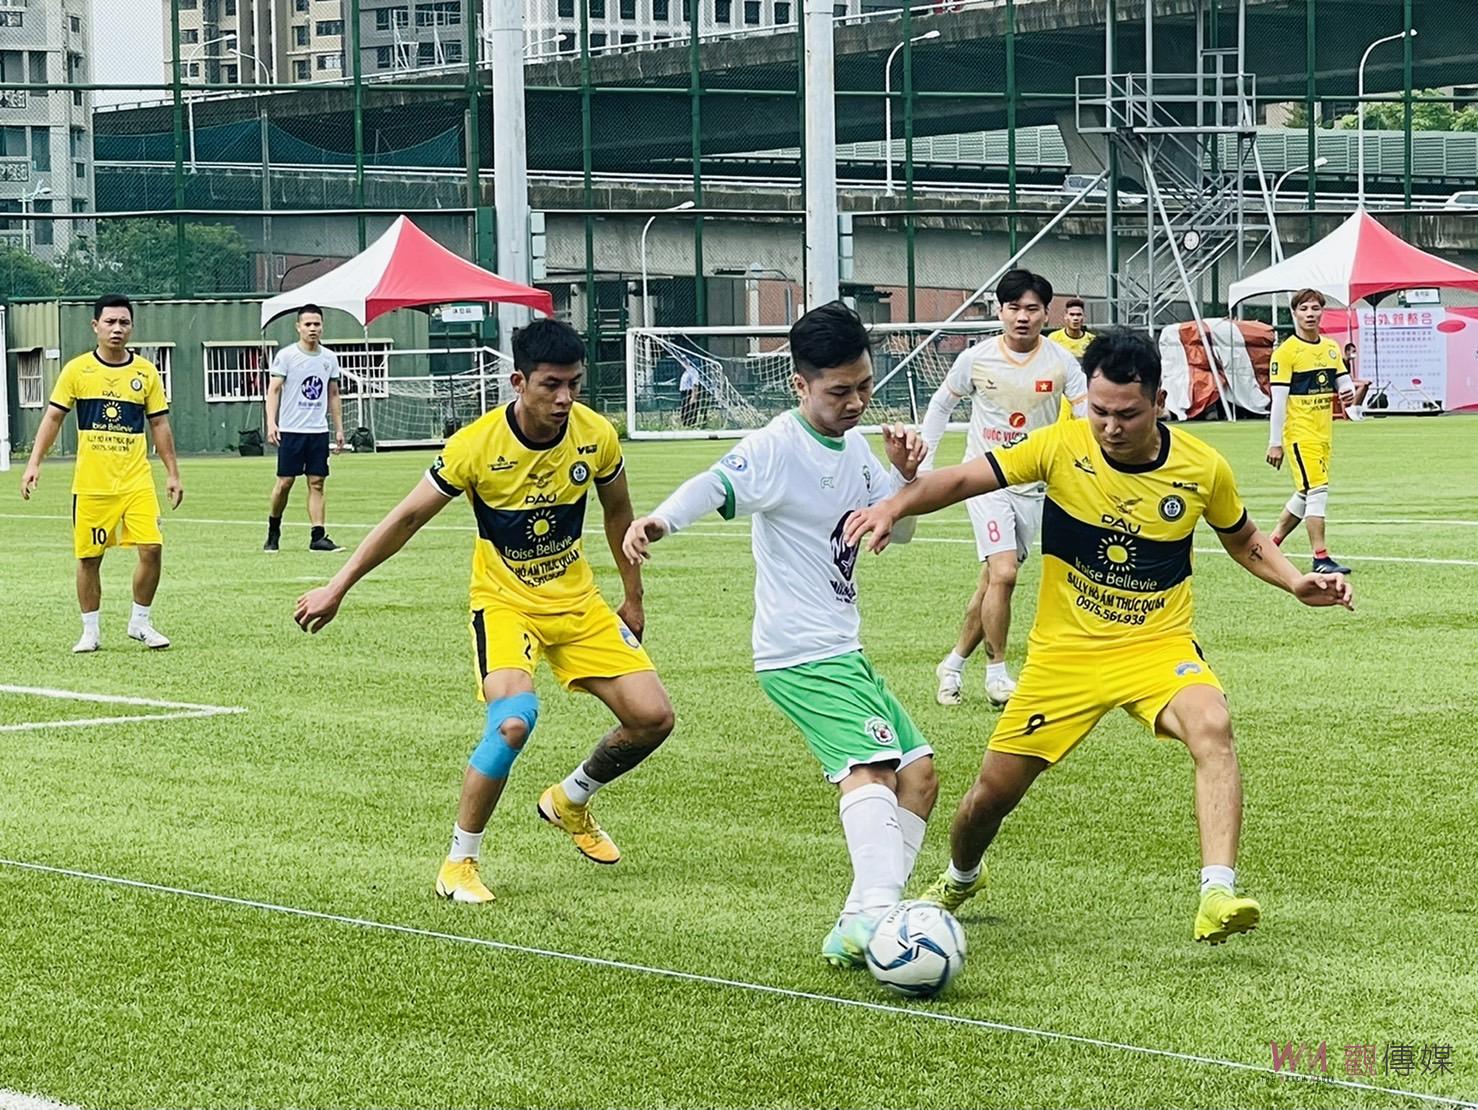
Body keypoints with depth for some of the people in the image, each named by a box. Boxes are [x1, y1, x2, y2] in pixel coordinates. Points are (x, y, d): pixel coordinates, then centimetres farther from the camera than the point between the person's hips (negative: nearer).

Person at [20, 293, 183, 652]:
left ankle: (140, 622, 10)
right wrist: (35, 463, -5)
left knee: (152, 548, -8)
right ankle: (91, 631, 16)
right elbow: (53, 418, 3)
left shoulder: (146, 372, 4)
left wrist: (172, 473, 6)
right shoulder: (77, 370, 0)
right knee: (89, 557, 3)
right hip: (91, 484, -1)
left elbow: (159, 424, 9)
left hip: (137, 481, 1)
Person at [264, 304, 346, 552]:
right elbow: (273, 390, -5)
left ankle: (318, 536, -5)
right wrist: (271, 423, -17)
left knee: (317, 483, -1)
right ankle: (273, 531, 16)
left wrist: (339, 429, 13)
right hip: (291, 430, -3)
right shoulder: (286, 355, -3)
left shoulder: (329, 358, 10)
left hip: (319, 430, 4)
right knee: (285, 482, -1)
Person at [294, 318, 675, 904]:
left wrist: (633, 598, 16)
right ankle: (459, 863, -11)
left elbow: (617, 512, 9)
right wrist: (338, 586, -12)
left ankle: (571, 800, 25)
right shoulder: (477, 445, -22)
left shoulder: (596, 436, -10)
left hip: (576, 600, 5)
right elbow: (408, 517, -12)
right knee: (513, 720, -29)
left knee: (652, 717, -5)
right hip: (504, 602, -4)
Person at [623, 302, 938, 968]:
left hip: (844, 650, 9)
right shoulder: (778, 448, -15)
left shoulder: (854, 445, 11)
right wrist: (659, 520, -54)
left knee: (917, 774, 8)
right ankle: (873, 917, -40)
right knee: (868, 768, -26)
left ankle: (860, 925, 8)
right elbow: (712, 487, -33)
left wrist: (905, 476, -1)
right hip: (802, 655, -9)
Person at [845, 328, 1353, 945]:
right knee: (992, 793, 6)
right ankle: (959, 878, 41)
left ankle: (1217, 896, -42)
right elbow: (962, 479, -12)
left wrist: (1297, 582, -4)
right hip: (1065, 651, 1)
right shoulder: (1061, 446, -12)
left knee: (1212, 728, -33)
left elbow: (1243, 540, 13)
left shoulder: (1202, 468, -7)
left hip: (1159, 646, -1)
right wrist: (896, 504, -30)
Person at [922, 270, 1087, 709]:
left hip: (1034, 485, 2)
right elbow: (941, 405, 9)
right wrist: (923, 464, 6)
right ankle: (996, 672, -3)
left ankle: (954, 664, 24)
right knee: (1003, 573, -17)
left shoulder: (1061, 363, -6)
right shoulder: (976, 359, -7)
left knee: (992, 581, 6)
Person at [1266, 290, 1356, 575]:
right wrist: (1275, 443, -14)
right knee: (1317, 490, -13)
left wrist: (1348, 392, -9)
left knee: (1305, 495, 13)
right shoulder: (1286, 351, -10)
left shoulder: (1331, 348, 11)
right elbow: (1278, 399, -12)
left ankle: (1271, 544, 27)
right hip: (1299, 434, -7)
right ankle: (1321, 558, -11)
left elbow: (1344, 382, 18)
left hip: (1323, 434, 7)